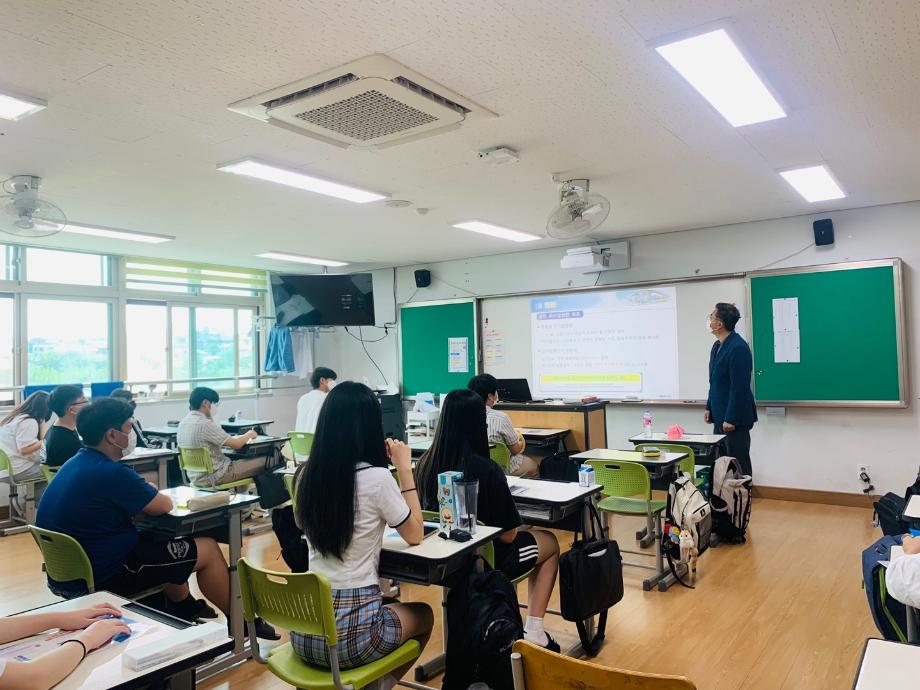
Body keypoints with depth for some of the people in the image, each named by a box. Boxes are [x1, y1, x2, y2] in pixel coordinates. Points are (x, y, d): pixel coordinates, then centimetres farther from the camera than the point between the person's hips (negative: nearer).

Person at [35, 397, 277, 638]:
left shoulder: (73, 464, 5)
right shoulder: (111, 473, -25)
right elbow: (164, 506, -14)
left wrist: (151, 496, 0)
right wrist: (162, 497, 7)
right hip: (103, 578, -10)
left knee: (160, 539, 30)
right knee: (208, 549, -1)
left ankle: (186, 609, 42)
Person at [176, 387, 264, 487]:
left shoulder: (182, 423, 5)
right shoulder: (205, 424, -23)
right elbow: (236, 445, -18)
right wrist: (249, 435, 1)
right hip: (214, 477, -10)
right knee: (263, 462, -3)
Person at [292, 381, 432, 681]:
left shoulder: (305, 475, -1)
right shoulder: (377, 478, -18)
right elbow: (415, 535, -2)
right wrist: (404, 468, 1)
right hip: (351, 634, -6)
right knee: (423, 614, 26)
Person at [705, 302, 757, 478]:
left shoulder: (738, 348, -18)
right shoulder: (717, 346, 11)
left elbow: (739, 387, -21)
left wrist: (731, 419, -20)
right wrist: (709, 408, 15)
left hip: (735, 418, -9)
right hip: (719, 416, 9)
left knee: (739, 464, 1)